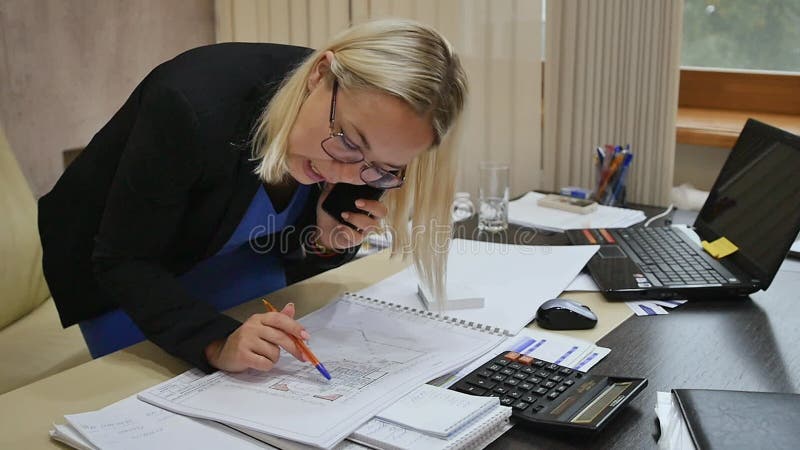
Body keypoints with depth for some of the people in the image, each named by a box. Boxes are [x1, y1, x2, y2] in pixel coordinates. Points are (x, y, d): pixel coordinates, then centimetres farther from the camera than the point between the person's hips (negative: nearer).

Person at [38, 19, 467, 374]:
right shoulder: (194, 106, -40)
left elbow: (287, 253, -9)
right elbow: (123, 262, -31)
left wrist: (324, 241, -32)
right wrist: (216, 341, -45)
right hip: (121, 286, -4)